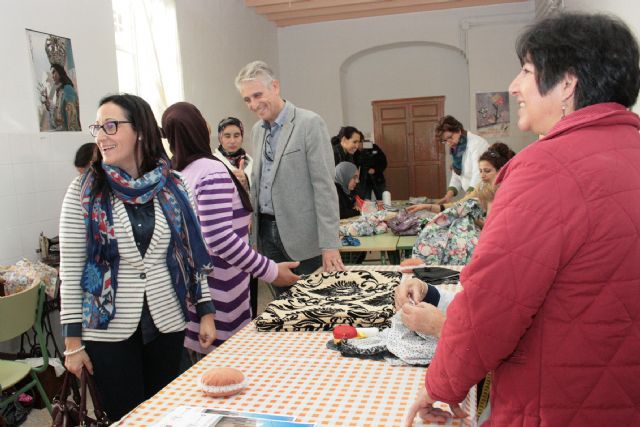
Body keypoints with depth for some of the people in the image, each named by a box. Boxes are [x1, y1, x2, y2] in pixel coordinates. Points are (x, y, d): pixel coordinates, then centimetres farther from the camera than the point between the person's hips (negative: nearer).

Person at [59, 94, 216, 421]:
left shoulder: (173, 187, -2)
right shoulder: (83, 191, -6)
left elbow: (193, 252, 4)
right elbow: (70, 268, -5)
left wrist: (206, 311, 2)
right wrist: (72, 340, -5)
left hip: (167, 323, 2)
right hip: (107, 329, -1)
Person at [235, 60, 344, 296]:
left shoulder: (310, 123, -11)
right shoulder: (257, 130, 11)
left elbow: (324, 186, -15)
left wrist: (329, 244, -18)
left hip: (301, 234, -6)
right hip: (266, 230, 6)